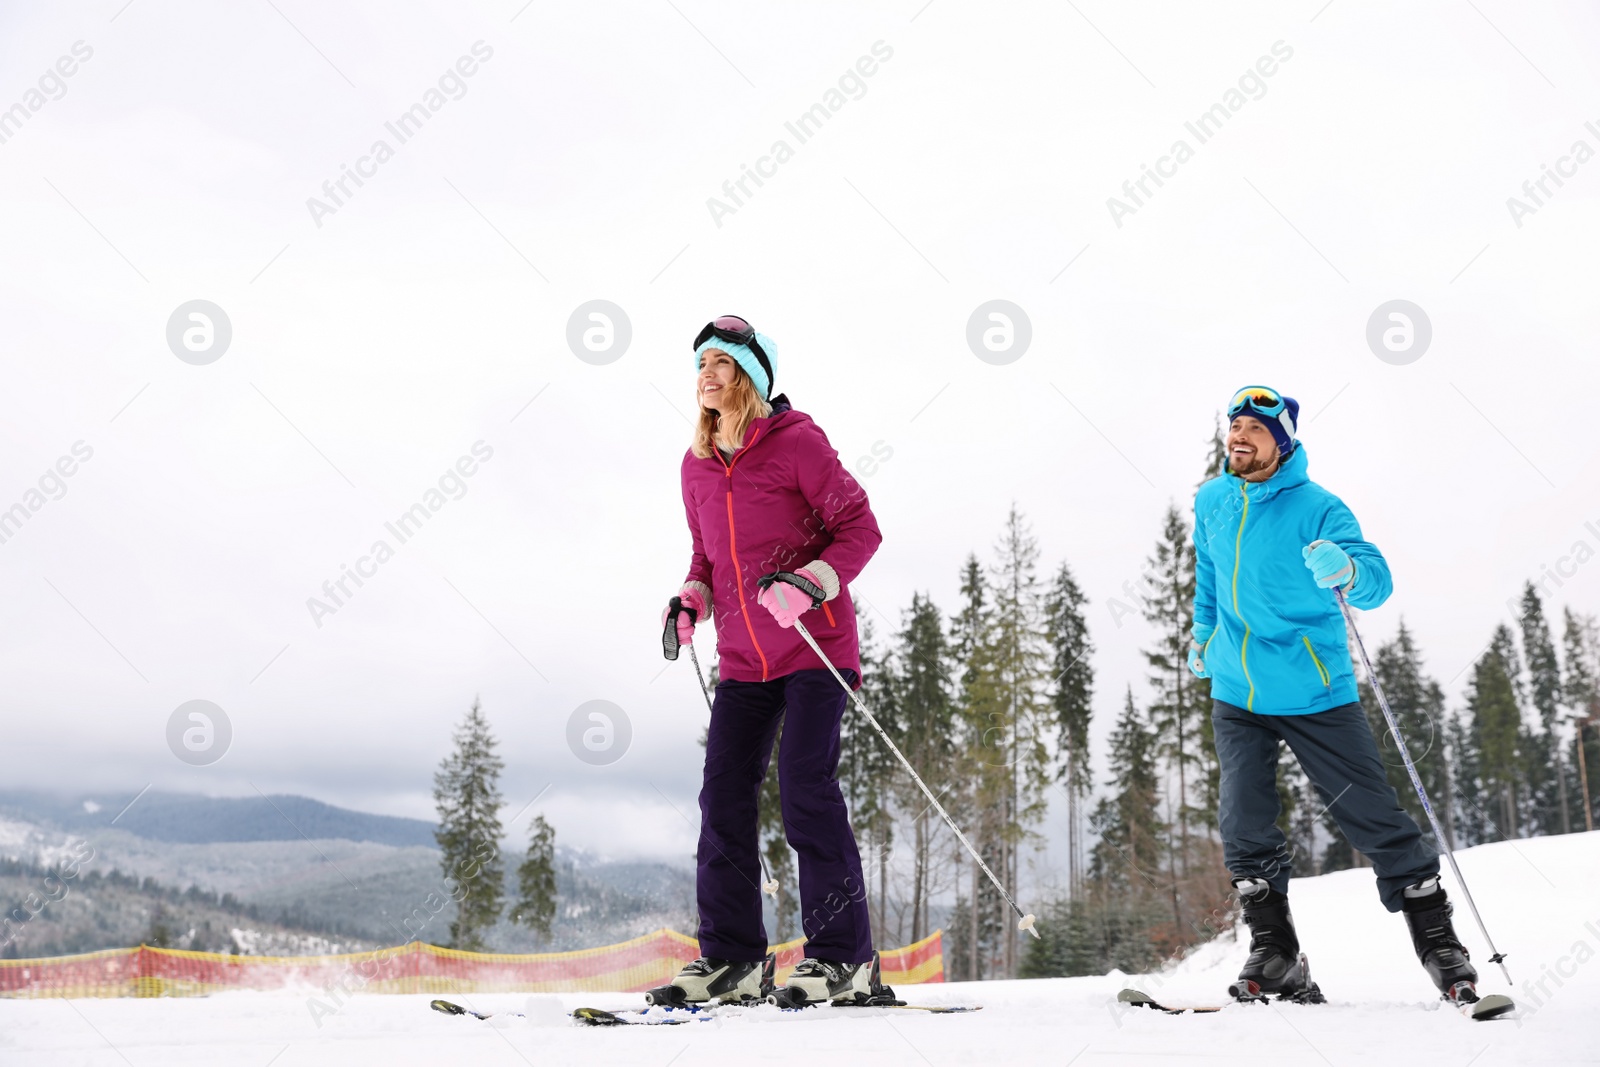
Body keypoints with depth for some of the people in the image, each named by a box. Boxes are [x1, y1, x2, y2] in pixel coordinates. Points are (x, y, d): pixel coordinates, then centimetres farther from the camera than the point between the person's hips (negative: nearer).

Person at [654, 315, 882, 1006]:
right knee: (723, 796, 2)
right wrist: (691, 600, 3)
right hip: (742, 659, 6)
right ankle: (731, 959, 11)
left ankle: (842, 956, 2)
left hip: (814, 649, -6)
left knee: (805, 790, -11)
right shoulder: (697, 465, 11)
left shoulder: (796, 443, -8)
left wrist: (809, 582, -23)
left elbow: (860, 528, -8)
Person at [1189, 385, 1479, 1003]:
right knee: (1243, 825, -2)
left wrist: (1346, 571, -43)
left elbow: (1378, 582, -21)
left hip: (1315, 692, -4)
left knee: (1374, 818, 0)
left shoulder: (1317, 507, -12)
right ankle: (1275, 955, 11)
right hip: (1236, 693, 4)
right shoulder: (1211, 502, 4)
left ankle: (1439, 943, 15)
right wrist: (1202, 636, 31)